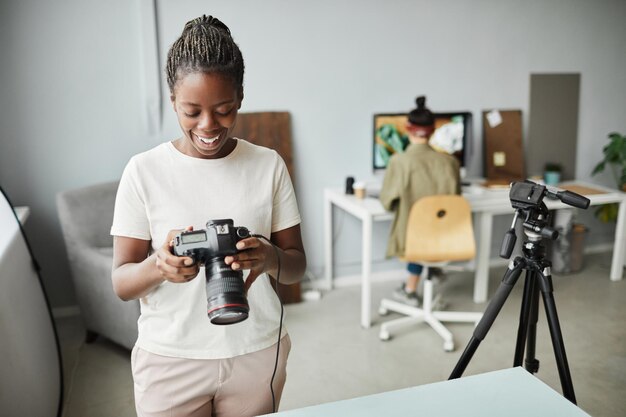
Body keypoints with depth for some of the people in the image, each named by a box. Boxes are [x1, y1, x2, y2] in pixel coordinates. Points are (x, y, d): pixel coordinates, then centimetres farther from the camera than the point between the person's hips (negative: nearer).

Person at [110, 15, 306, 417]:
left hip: (257, 354, 2)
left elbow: (297, 264, -2)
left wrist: (271, 258, -25)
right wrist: (159, 265, -29)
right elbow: (122, 283, -7)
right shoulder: (145, 170, -9)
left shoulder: (269, 165, -5)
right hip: (169, 359, -1)